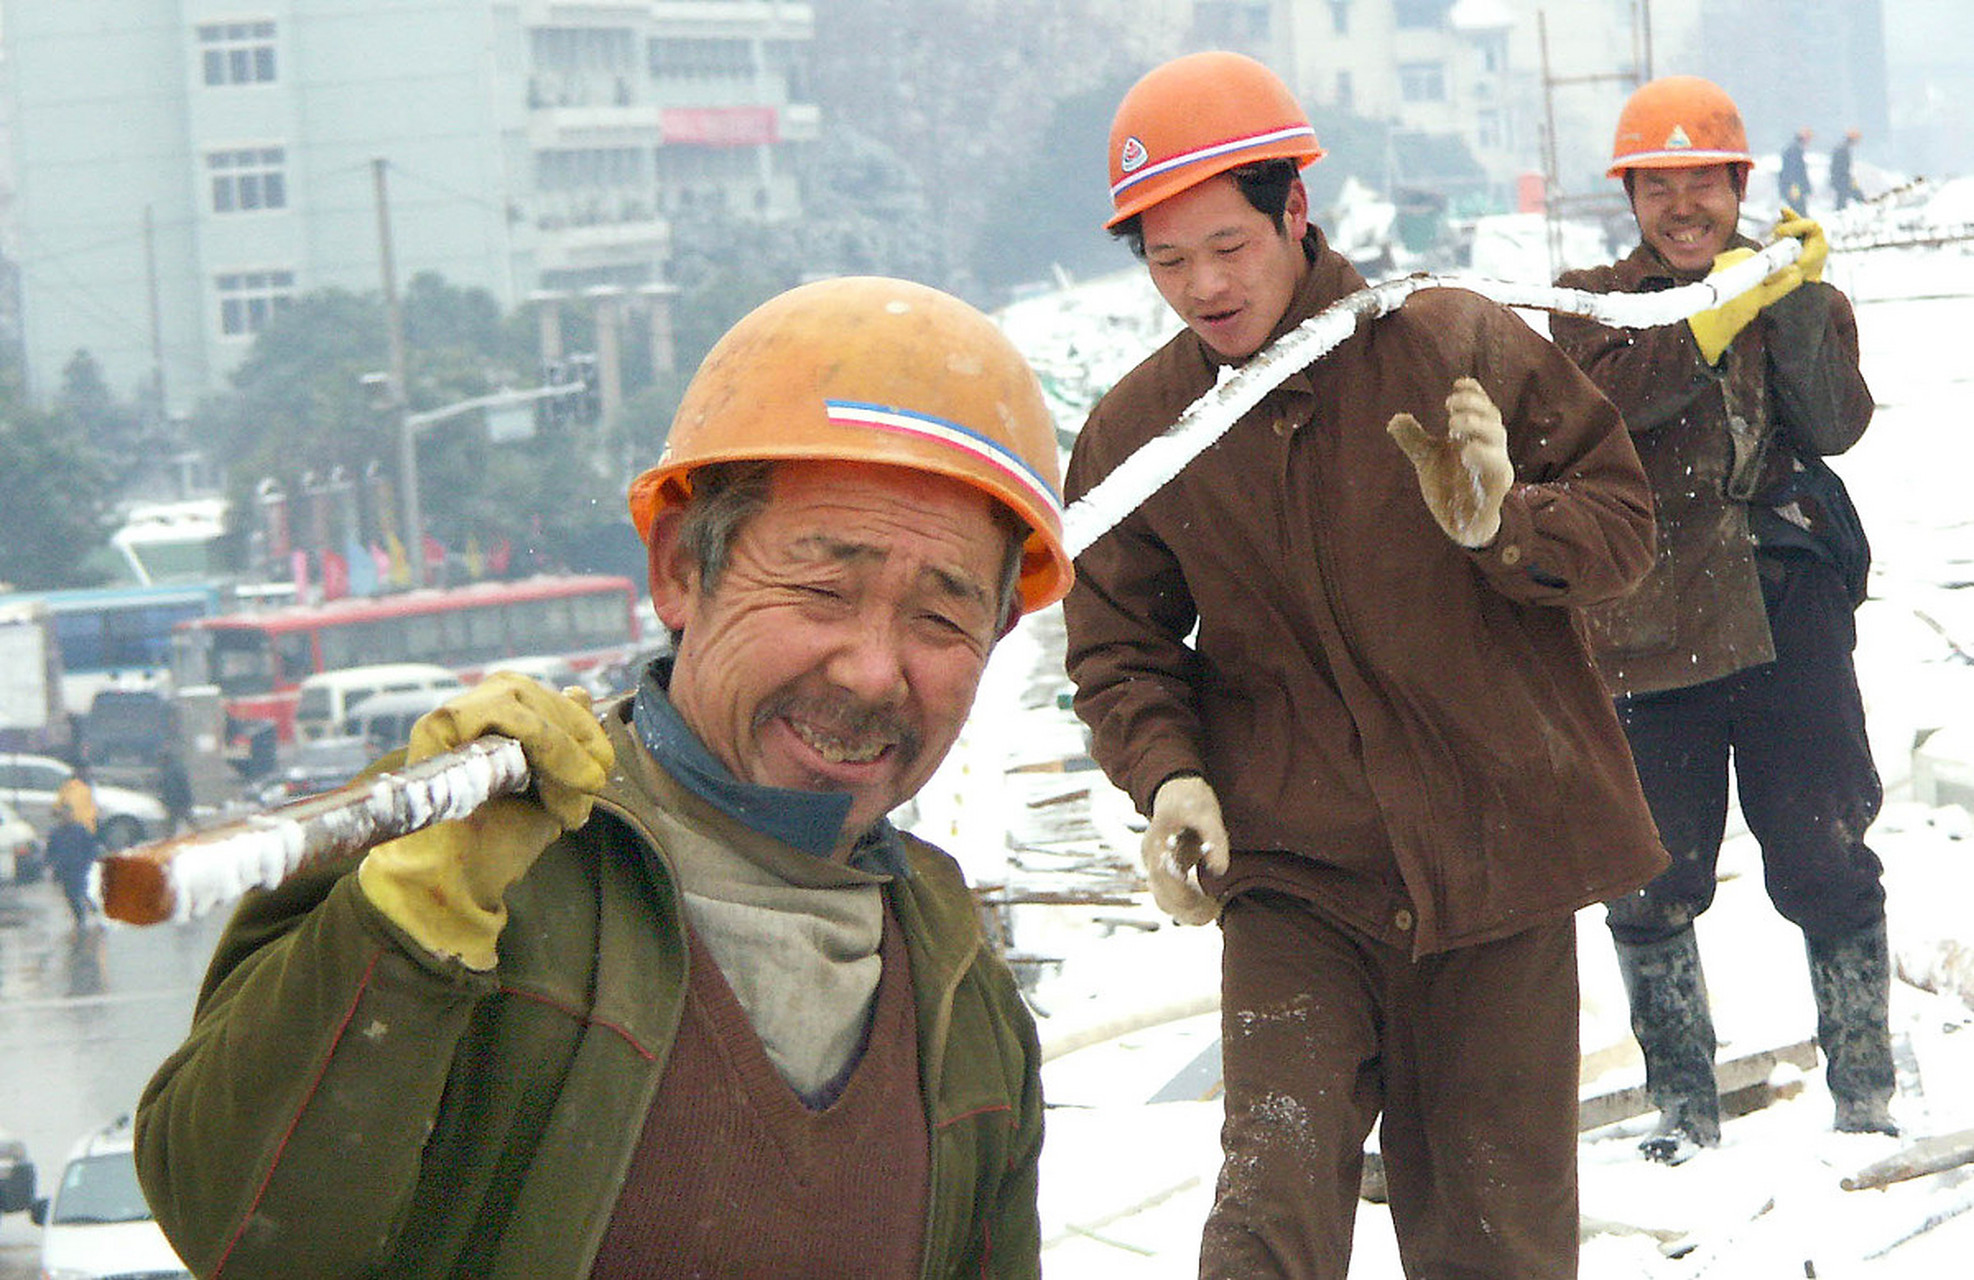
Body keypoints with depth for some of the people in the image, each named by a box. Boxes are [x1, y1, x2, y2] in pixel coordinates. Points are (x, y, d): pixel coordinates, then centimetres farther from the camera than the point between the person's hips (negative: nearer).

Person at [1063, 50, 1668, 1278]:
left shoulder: (1460, 347, -5)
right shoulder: (1135, 430, 1)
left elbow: (1622, 519, 2)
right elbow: (1118, 646, 12)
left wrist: (1503, 524, -20)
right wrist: (1166, 771, -8)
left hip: (1495, 849, 0)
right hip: (1292, 872, 0)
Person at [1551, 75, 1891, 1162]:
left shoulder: (1803, 300, 12)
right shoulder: (1594, 304, 7)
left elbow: (1835, 426, -5)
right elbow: (1612, 394, -16)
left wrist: (1799, 309, -17)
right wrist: (1728, 305, -25)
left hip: (1787, 610, 1)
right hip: (1651, 620, 0)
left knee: (1826, 855, -5)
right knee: (1656, 879, 1)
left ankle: (1863, 1089, 7)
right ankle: (1684, 1104, 15)